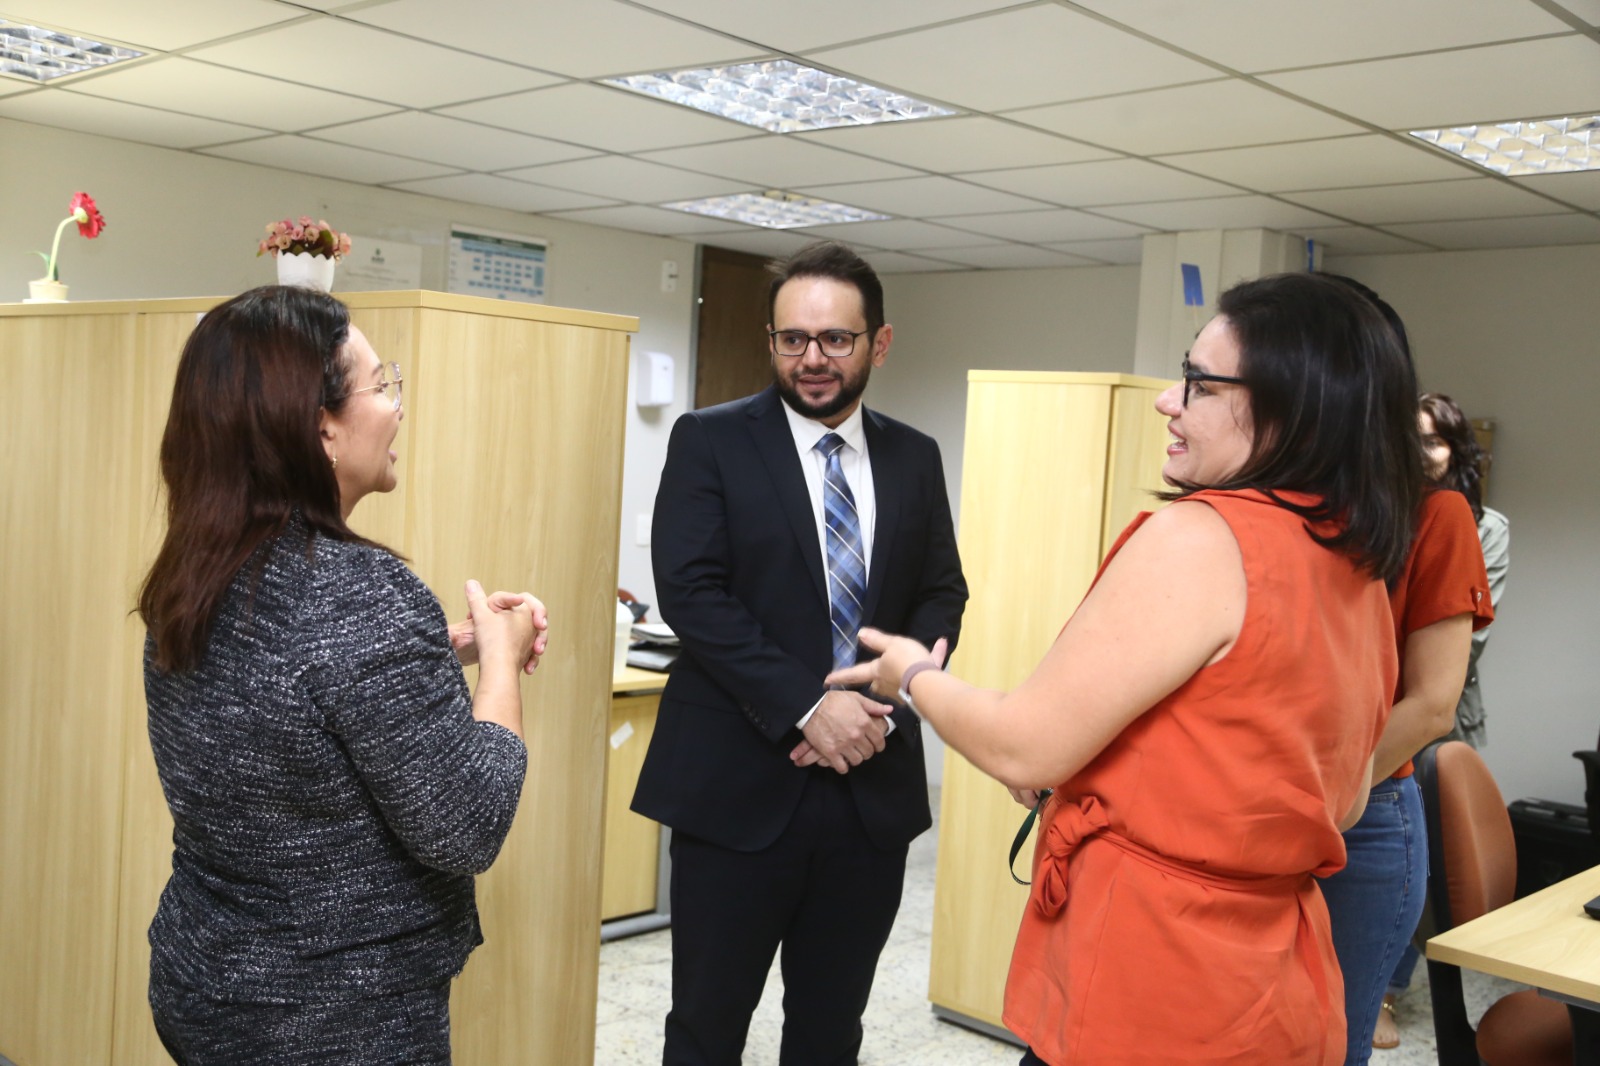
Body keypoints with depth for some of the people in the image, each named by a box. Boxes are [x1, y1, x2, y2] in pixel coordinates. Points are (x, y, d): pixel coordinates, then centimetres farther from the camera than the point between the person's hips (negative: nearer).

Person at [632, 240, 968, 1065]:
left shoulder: (914, 458, 9)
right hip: (740, 782, -3)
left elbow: (942, 590, 11)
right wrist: (805, 707, -19)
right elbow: (689, 591, -12)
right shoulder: (710, 441, -3)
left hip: (872, 784, 4)